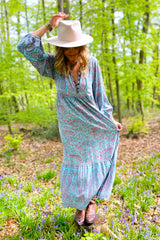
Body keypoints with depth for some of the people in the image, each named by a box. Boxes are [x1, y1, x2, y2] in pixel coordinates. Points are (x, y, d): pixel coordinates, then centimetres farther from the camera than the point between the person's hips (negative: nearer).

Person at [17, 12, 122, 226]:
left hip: (92, 122, 0)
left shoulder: (91, 63, -10)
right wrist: (49, 26, -15)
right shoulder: (54, 64, -8)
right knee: (74, 162, 10)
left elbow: (100, 94, -2)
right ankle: (78, 204, 27)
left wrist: (110, 119, -1)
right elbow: (25, 46, -15)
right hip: (69, 124, 1)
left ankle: (91, 201, 27)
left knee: (92, 160, 8)